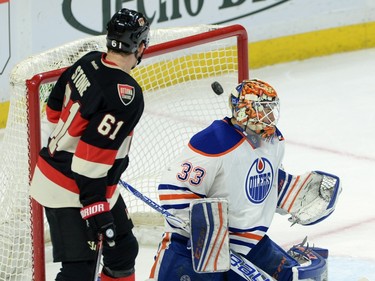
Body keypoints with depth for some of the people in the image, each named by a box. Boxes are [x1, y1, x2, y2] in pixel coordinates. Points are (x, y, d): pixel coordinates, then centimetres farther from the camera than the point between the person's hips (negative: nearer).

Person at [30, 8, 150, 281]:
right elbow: (92, 157, -29)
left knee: (123, 248, 21)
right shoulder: (126, 96, -26)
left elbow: (56, 108, 13)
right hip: (72, 193, -10)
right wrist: (96, 208, -25)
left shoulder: (89, 62, -2)